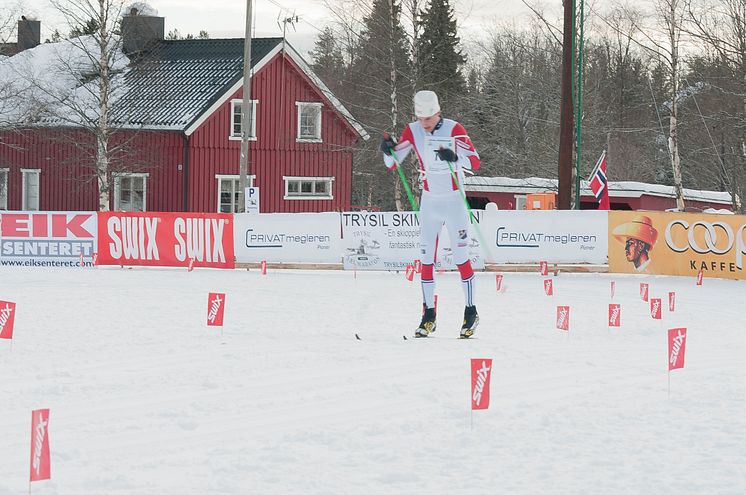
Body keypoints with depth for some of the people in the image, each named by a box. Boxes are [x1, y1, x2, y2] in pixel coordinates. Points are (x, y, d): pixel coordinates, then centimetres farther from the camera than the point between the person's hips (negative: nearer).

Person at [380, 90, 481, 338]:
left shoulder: (454, 129, -13)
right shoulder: (413, 131, -2)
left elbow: (475, 161, -17)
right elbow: (393, 163, 2)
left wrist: (455, 157, -36)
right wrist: (388, 151, -20)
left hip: (454, 200, -4)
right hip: (429, 201, 4)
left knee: (461, 258, -2)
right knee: (426, 259, 2)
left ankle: (471, 313, 8)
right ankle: (429, 315, 9)